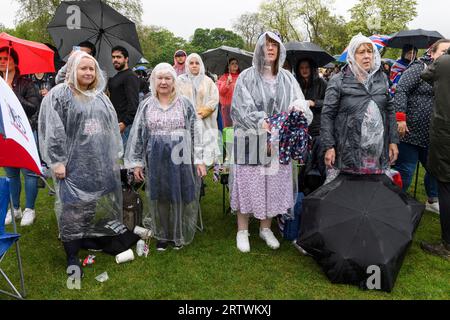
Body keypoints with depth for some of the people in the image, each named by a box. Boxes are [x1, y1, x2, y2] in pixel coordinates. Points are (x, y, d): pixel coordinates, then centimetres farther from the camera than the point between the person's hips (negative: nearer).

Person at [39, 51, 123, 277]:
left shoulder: (100, 96, 13)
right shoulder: (59, 95, -5)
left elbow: (112, 127, 16)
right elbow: (53, 130, -10)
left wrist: (115, 155, 13)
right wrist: (57, 161, -14)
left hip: (102, 163, 6)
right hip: (74, 163, -5)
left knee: (98, 204, 14)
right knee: (73, 208, -2)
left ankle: (93, 239, 33)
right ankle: (72, 258, 9)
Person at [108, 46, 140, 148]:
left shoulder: (130, 76, -9)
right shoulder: (115, 77, 22)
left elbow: (133, 102, -19)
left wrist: (125, 122, -25)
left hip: (125, 124, -10)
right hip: (115, 123, 10)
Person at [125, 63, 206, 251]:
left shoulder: (185, 104, 2)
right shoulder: (146, 106, 7)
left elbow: (196, 133, 0)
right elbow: (137, 135, 8)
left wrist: (199, 160, -5)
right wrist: (136, 162, 4)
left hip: (181, 160, -1)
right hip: (156, 161, 2)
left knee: (180, 197, 5)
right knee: (159, 198, 9)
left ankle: (179, 235, 24)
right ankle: (162, 235, 26)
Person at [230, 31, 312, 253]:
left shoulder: (287, 78, 10)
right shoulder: (247, 77, -1)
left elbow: (299, 102, 2)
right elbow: (242, 107, -10)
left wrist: (298, 108, -22)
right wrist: (260, 121, -26)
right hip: (251, 141, -3)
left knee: (274, 183, 9)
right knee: (248, 183, 1)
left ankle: (266, 228, 28)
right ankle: (242, 230, 17)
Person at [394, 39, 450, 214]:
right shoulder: (419, 68, -8)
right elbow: (401, 90, -17)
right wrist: (400, 118, -25)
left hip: (432, 135, 8)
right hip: (411, 131, -7)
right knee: (405, 170, -2)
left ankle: (433, 201, 35)